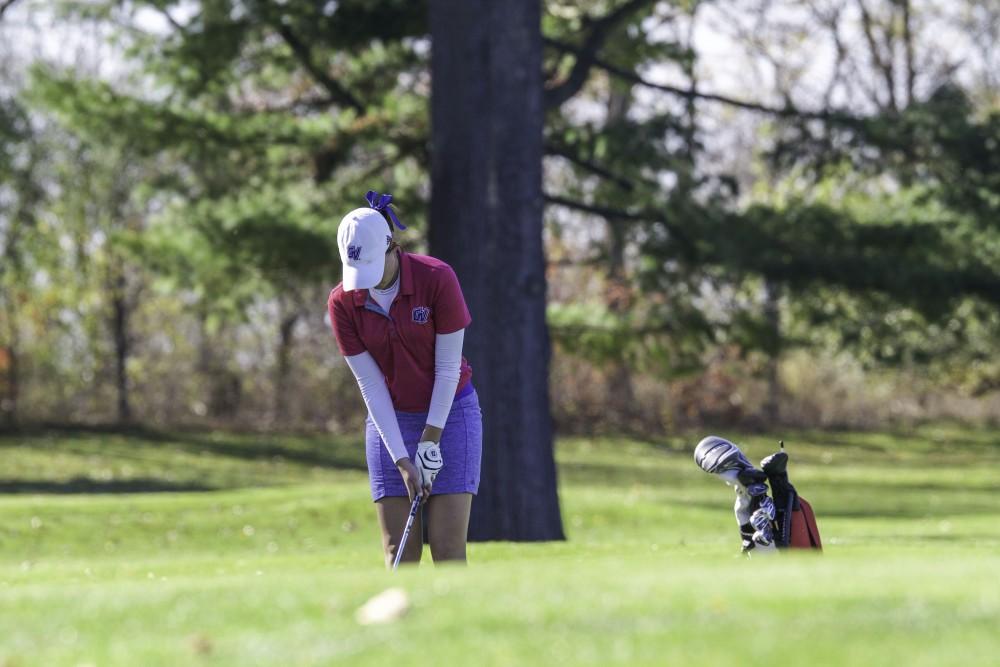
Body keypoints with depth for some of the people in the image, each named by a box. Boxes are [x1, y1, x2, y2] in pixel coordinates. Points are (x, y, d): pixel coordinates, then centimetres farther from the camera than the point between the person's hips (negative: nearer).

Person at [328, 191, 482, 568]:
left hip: (449, 412, -2)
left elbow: (448, 367, -13)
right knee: (399, 552, -4)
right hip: (390, 420, 2)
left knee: (448, 548, -10)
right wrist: (402, 460, -14)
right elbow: (370, 384, -9)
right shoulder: (342, 303, -10)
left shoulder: (438, 279, -18)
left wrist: (431, 439, -14)